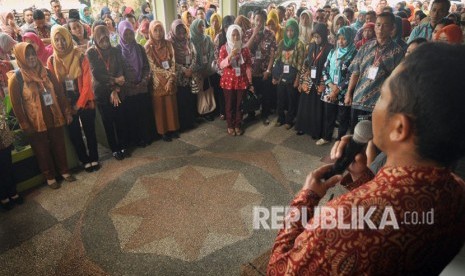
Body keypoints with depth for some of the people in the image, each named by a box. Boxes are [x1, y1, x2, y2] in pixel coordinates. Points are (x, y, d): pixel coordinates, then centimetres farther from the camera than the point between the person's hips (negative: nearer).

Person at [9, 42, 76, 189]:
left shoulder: (46, 72, 0)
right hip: (36, 123, -3)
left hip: (55, 118, 3)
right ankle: (49, 177, 28)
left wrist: (67, 112, 2)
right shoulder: (16, 79, -11)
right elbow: (16, 105, -9)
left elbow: (60, 93, 5)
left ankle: (64, 171, 33)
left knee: (59, 145, 15)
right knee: (43, 150, 12)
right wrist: (25, 126, -10)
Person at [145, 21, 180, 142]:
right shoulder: (148, 47, -8)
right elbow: (153, 67, -11)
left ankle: (172, 129, 23)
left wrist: (171, 79, -11)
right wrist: (167, 74, -13)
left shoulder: (168, 44, 2)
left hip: (170, 80, 3)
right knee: (160, 106, 5)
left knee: (171, 105, 9)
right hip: (157, 81, -3)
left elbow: (173, 62, -1)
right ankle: (163, 131, 16)